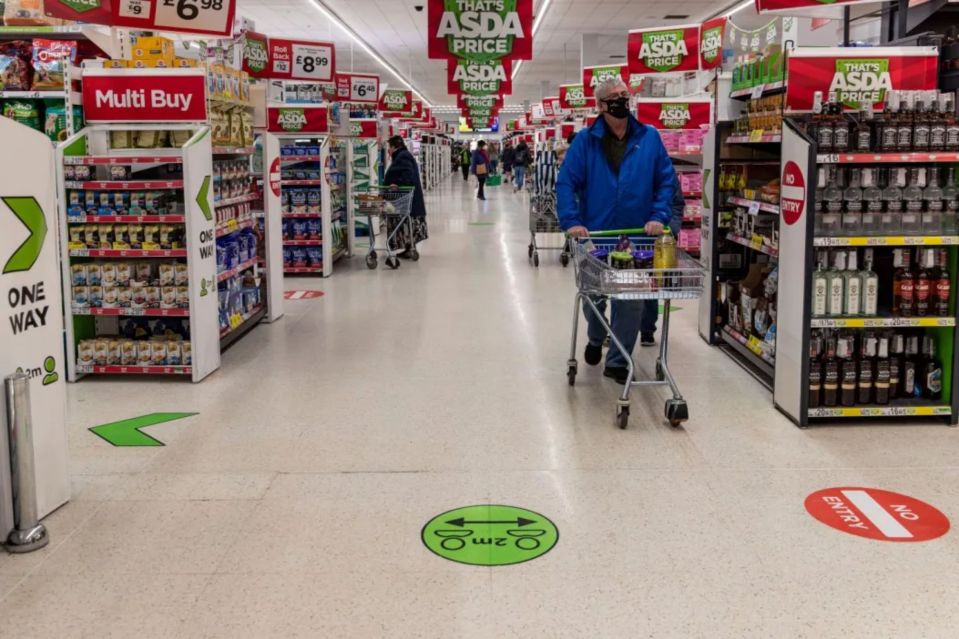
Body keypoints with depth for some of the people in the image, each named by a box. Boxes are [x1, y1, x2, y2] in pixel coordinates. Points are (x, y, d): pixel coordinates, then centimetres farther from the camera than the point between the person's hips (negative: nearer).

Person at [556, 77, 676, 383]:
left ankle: (617, 362, 17)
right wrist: (572, 222, -17)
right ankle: (595, 340, 45)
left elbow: (667, 181, 3)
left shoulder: (649, 138, 1)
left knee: (631, 301, 2)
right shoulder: (586, 140, -3)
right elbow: (566, 183, -6)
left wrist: (658, 217, -9)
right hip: (594, 236, 0)